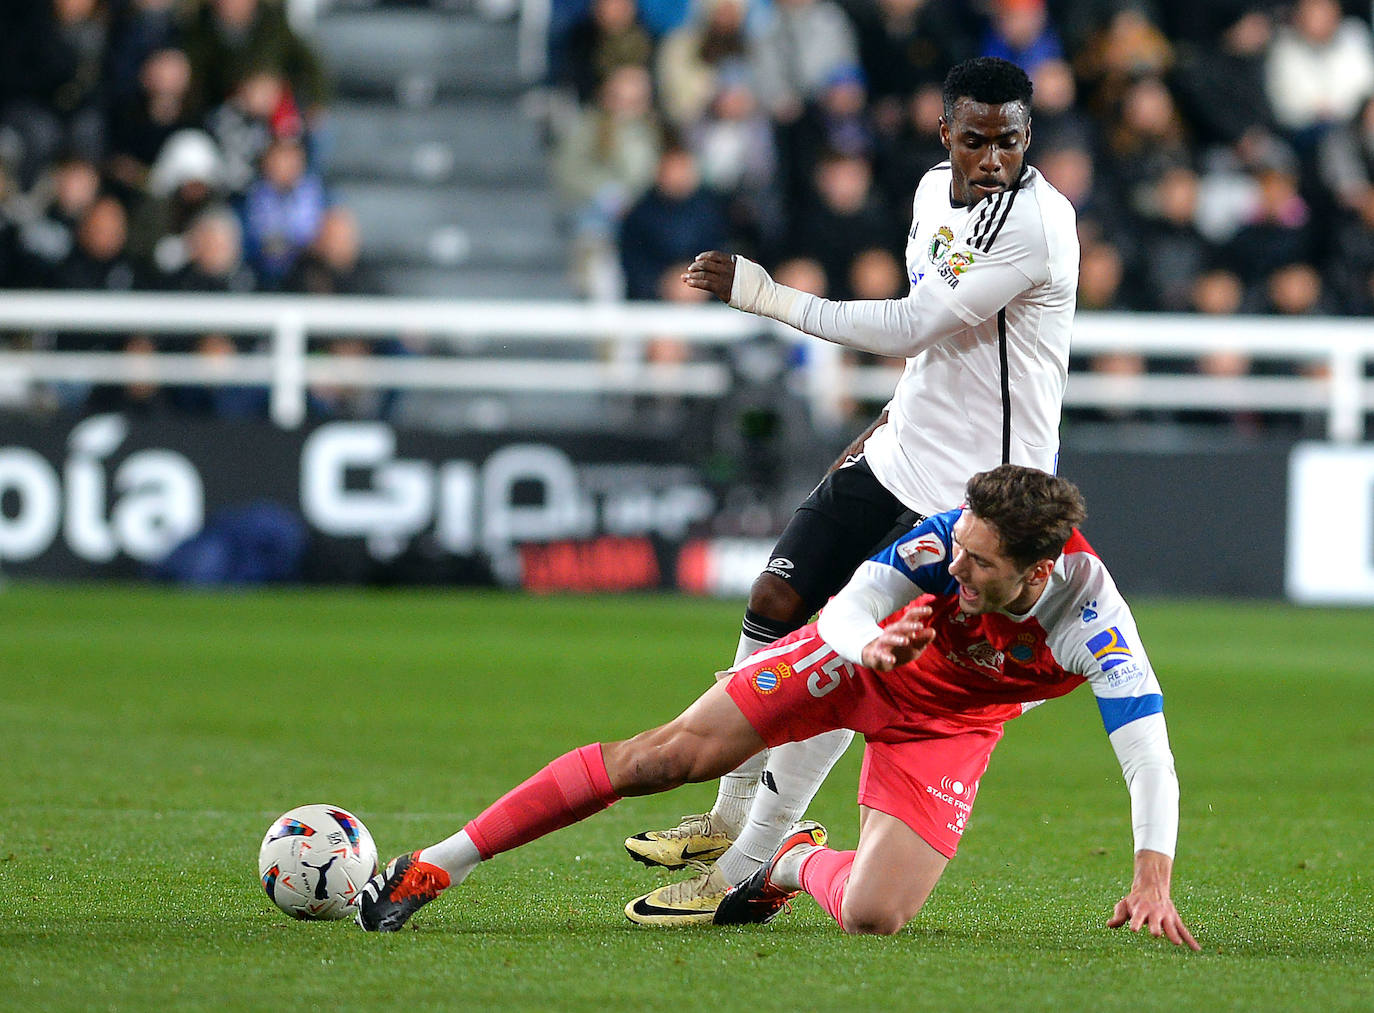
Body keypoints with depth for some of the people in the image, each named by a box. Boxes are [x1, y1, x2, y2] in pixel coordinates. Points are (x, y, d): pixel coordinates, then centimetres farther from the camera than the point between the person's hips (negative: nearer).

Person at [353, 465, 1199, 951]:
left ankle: (797, 866, 20)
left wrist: (1153, 879, -54)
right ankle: (433, 868, 0)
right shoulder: (949, 537, -33)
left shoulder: (1093, 623, -37)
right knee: (666, 756, -8)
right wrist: (872, 642, -53)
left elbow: (1151, 758, -40)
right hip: (863, 658, 0)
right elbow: (847, 612, -29)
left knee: (873, 918, -20)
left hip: (945, 725, 0)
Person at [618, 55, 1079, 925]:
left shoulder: (1035, 223, -23)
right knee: (776, 606, 11)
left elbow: (908, 328, -24)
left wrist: (762, 293, -19)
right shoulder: (936, 191, 6)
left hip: (974, 487, -9)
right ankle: (731, 817, 29)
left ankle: (741, 873, -1)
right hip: (902, 456, 9)